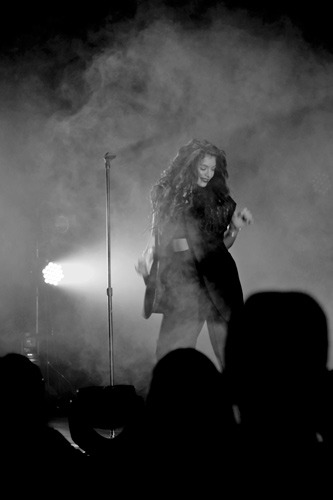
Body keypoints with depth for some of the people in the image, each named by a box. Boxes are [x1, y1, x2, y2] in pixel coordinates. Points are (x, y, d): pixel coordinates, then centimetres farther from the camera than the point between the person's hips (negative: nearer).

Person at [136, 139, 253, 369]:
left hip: (215, 271, 0)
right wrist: (146, 259, 0)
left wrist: (236, 227, 0)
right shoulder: (168, 195, 11)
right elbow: (158, 236, 15)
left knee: (226, 342, -6)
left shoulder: (219, 199, 11)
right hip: (181, 272, 0)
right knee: (173, 349, -4)